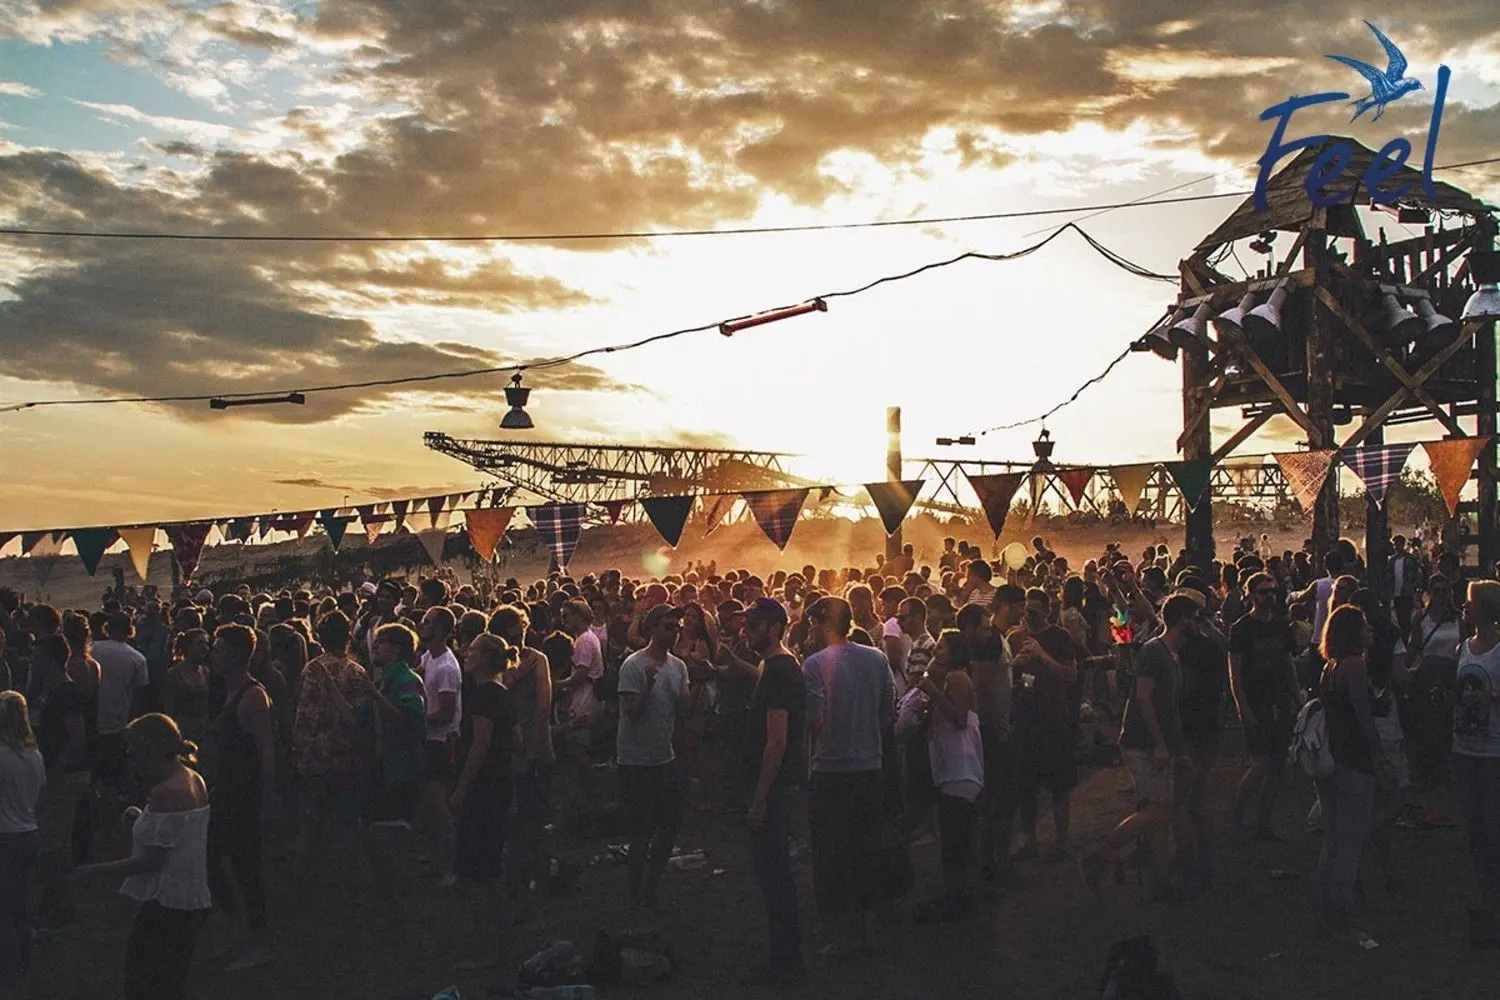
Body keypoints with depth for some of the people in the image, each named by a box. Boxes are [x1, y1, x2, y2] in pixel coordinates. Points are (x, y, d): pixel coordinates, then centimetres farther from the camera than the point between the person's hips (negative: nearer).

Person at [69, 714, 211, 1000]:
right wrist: (141, 821, 7)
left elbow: (152, 860, -21)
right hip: (192, 900, 10)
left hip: (166, 904, -10)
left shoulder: (165, 792, -20)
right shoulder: (193, 781, 9)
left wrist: (93, 871, -15)